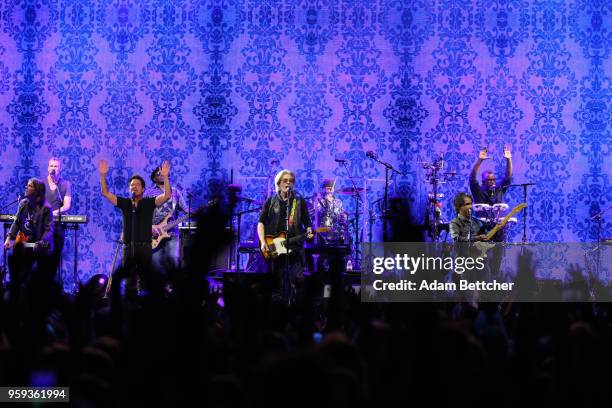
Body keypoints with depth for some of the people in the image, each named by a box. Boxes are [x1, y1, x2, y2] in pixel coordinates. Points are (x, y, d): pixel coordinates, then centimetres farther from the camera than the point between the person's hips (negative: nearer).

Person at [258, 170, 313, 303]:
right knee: (281, 285, 2)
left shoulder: (300, 202, 9)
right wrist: (263, 242, -5)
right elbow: (261, 223, 8)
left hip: (295, 248, -1)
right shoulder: (271, 202, 9)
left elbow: (307, 223, 10)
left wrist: (309, 232, -13)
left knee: (294, 281, -8)